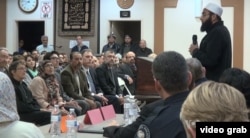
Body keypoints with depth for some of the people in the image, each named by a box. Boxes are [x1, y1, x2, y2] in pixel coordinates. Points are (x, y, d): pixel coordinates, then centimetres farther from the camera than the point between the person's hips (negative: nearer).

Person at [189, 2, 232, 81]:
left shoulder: (217, 32, -17)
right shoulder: (219, 30, 16)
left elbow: (210, 60, -26)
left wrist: (195, 51, -10)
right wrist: (198, 51, 3)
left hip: (215, 80, -10)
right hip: (216, 78, 10)